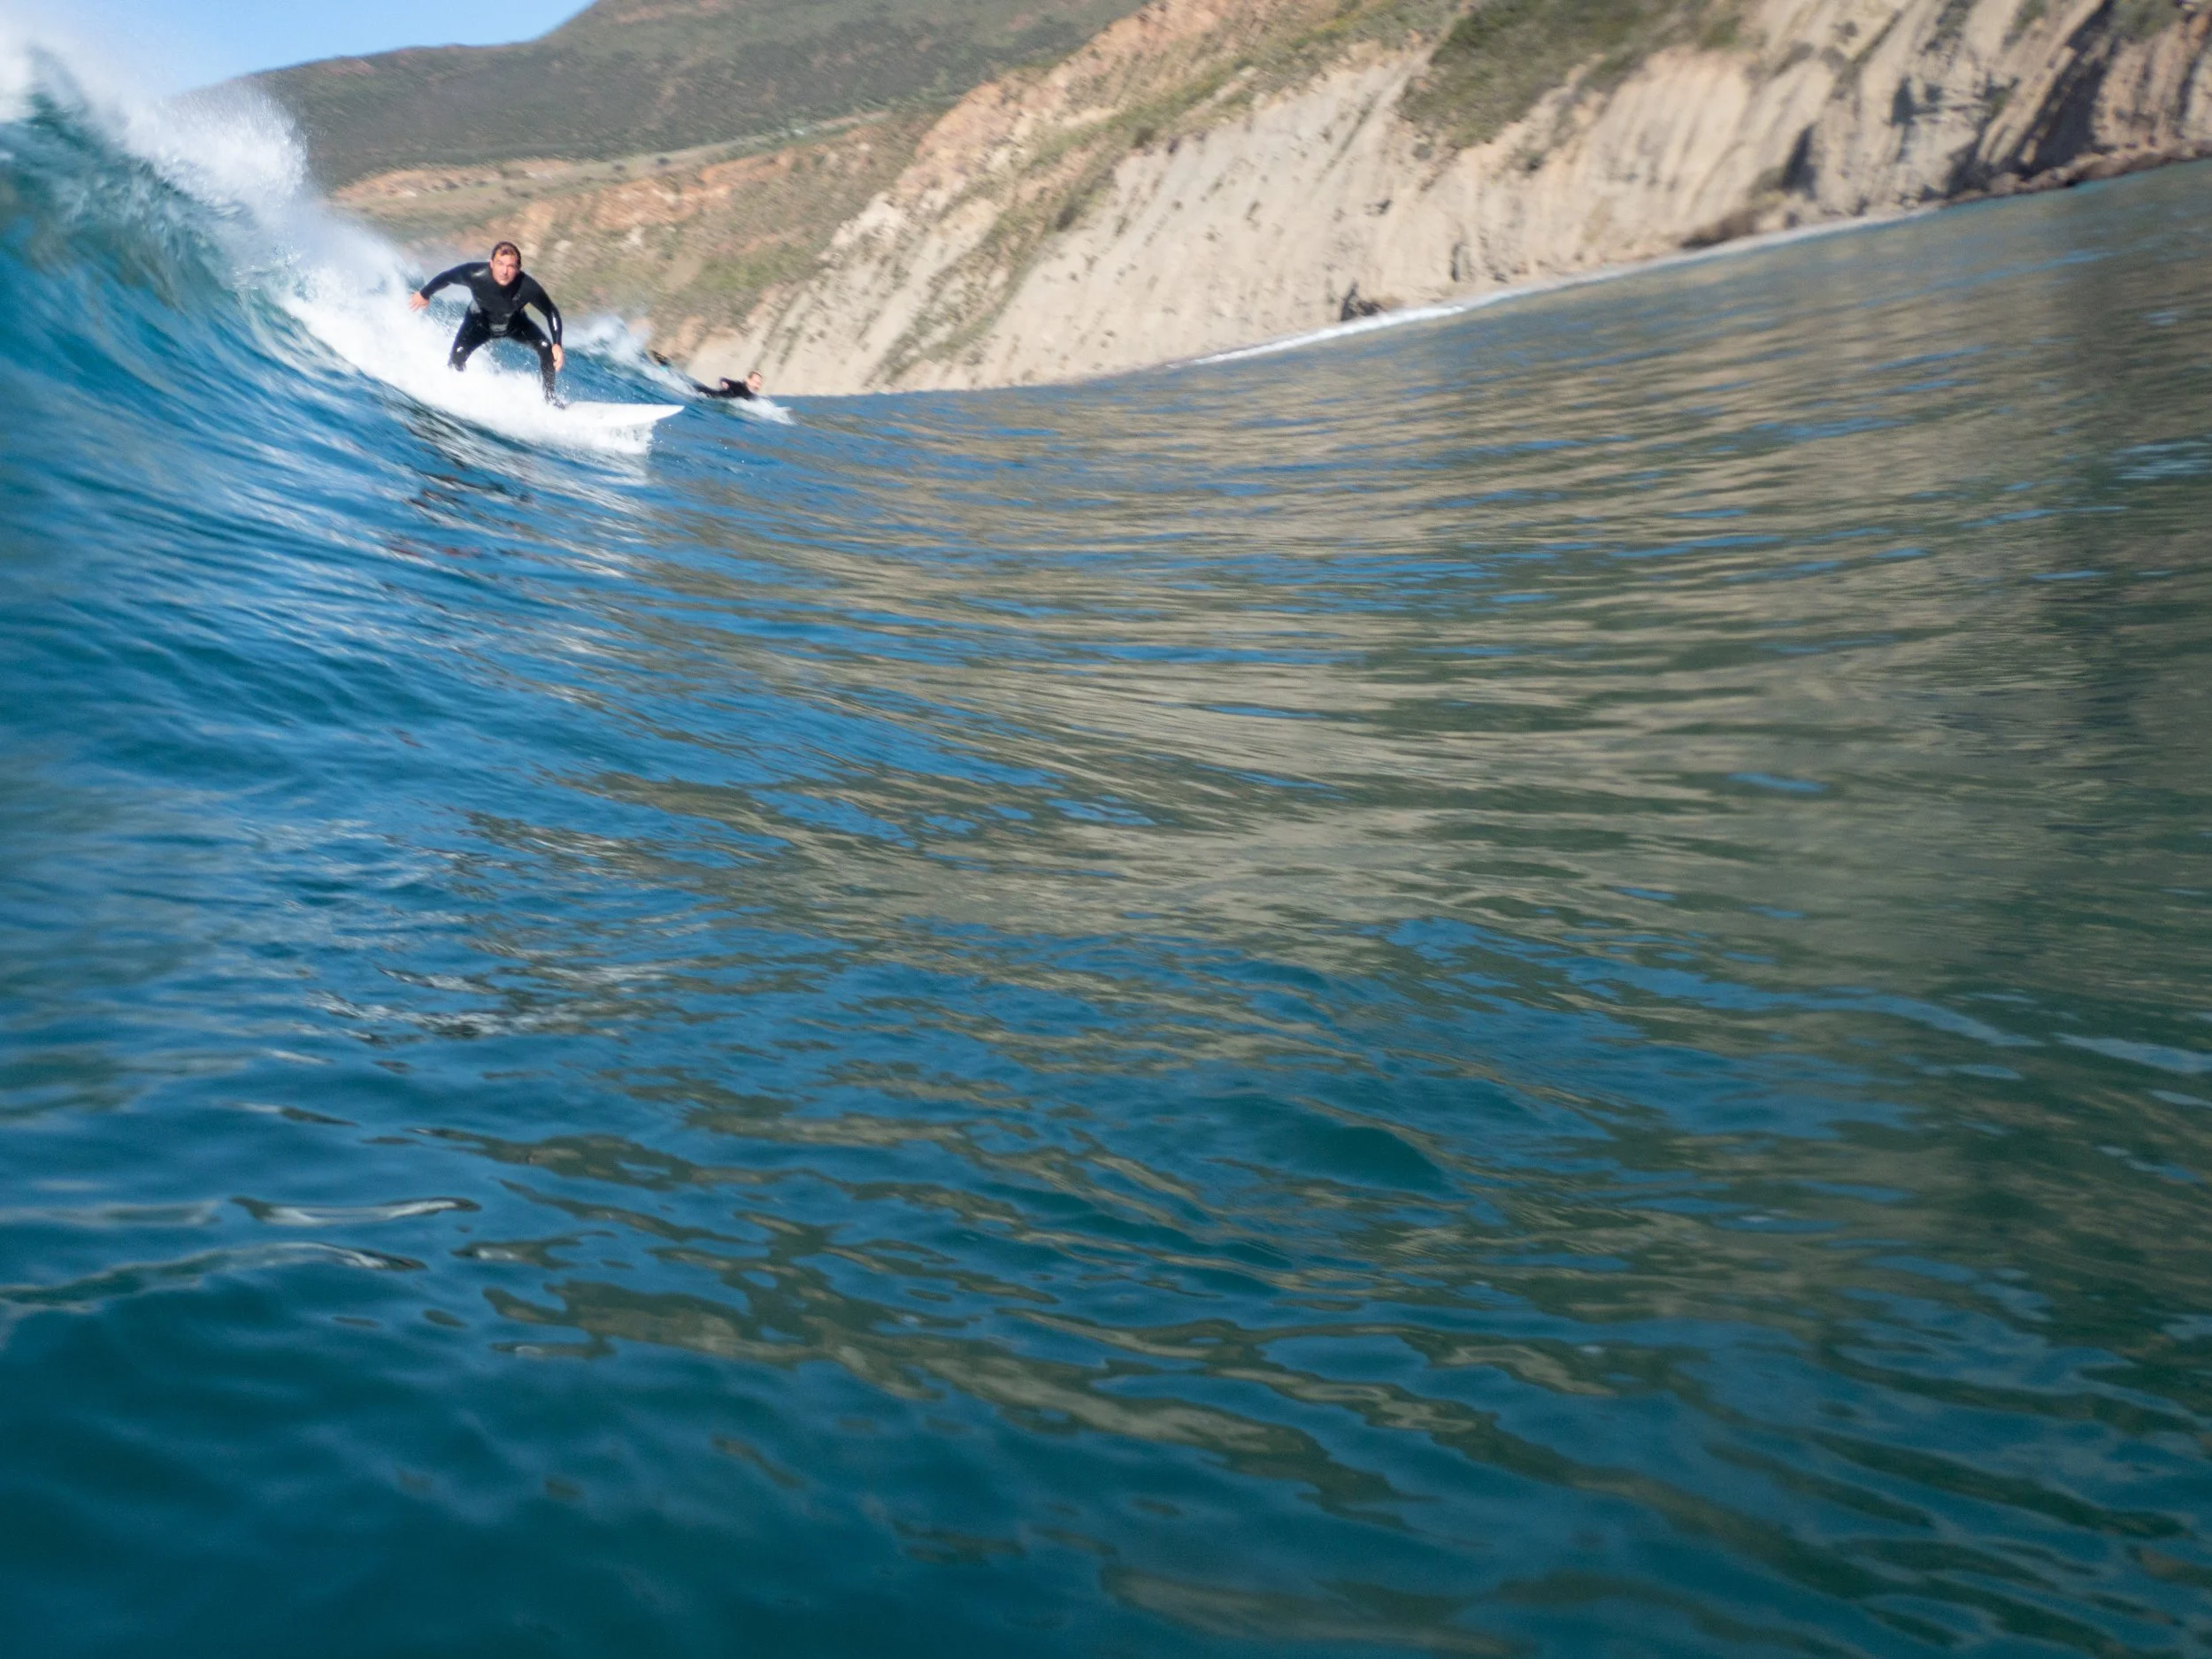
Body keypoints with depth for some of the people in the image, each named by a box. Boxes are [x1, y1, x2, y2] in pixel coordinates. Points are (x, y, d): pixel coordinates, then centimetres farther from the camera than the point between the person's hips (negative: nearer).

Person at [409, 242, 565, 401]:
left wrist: (557, 345, -31)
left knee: (546, 349, -19)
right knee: (458, 354, -23)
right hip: (479, 322, -1)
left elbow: (552, 312, -20)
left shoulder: (528, 288, -38)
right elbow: (447, 277, -16)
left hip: (515, 324, 1)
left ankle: (549, 399, 0)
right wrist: (424, 294, 1)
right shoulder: (475, 274, -37)